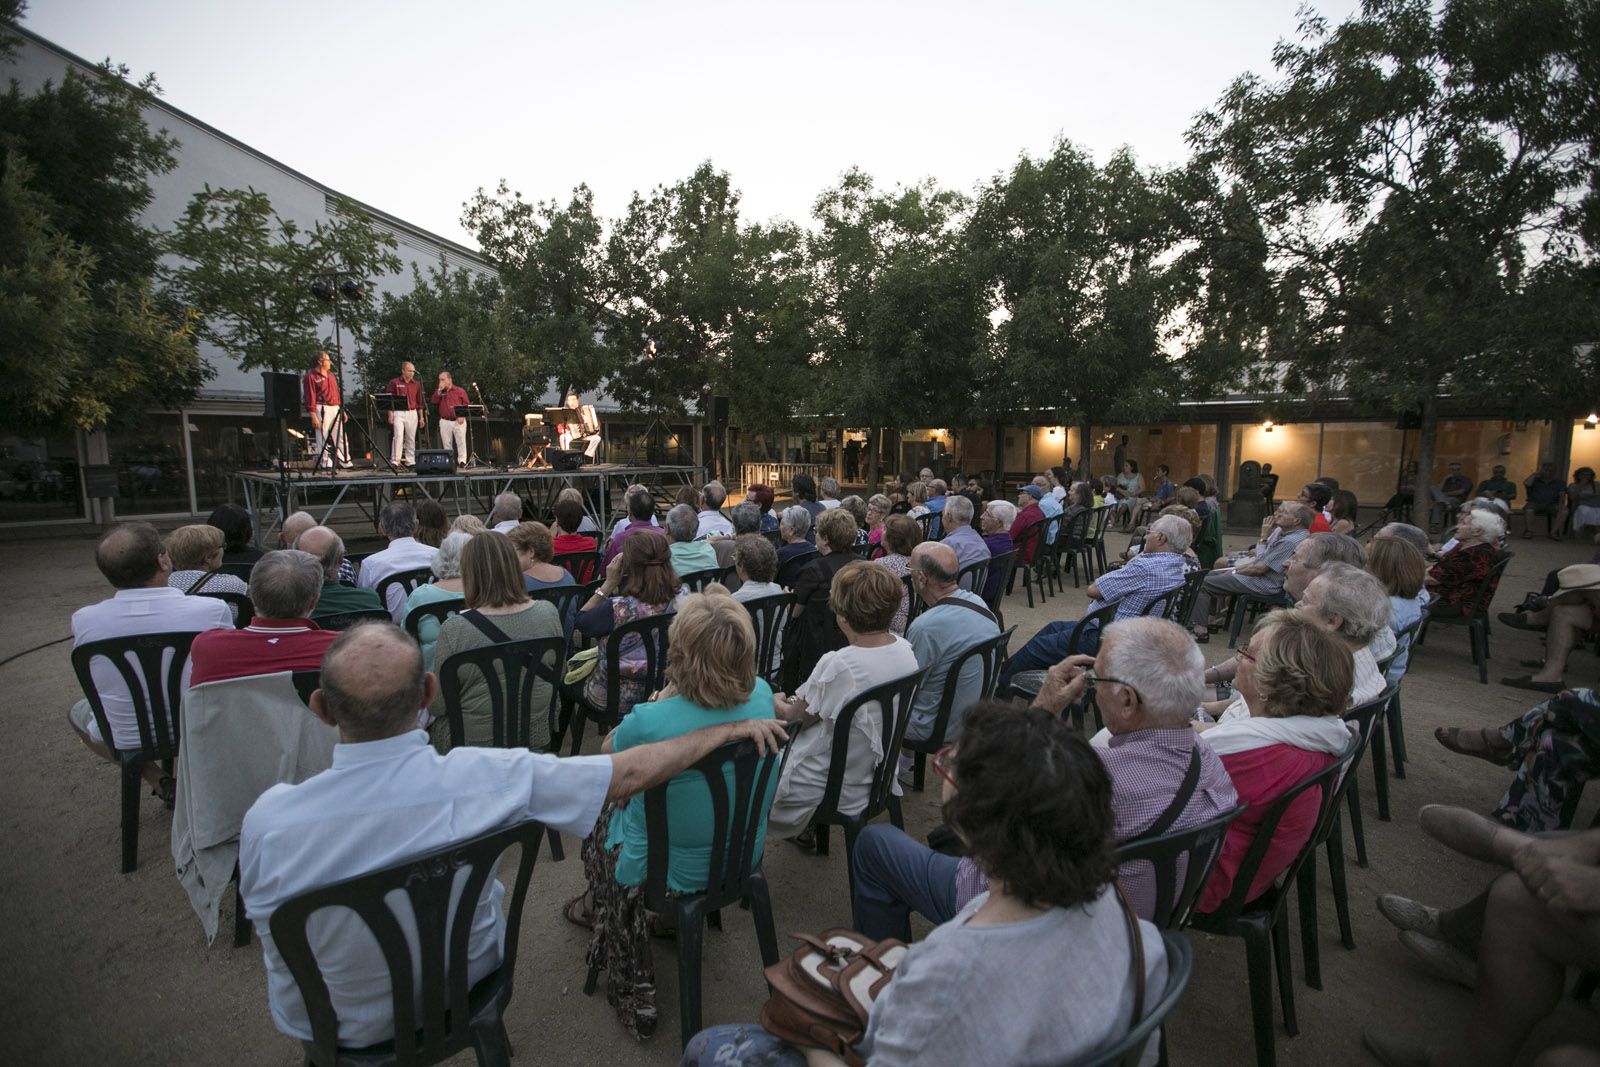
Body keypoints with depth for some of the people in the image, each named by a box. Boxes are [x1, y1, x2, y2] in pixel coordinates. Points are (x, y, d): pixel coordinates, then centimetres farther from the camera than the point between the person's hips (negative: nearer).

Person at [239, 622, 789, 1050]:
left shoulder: (268, 820, -31)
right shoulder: (484, 779, -33)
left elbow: (270, 943, -11)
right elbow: (630, 773, -25)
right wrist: (731, 729, -12)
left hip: (330, 1022, 0)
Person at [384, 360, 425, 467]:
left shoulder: (417, 384, 11)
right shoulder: (394, 382, 0)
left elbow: (419, 402, 15)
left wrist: (421, 417, 10)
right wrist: (390, 415, -9)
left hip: (412, 413, 4)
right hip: (398, 413, -4)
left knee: (411, 438, 6)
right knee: (398, 436, -13)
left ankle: (410, 461, 12)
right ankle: (395, 461, -13)